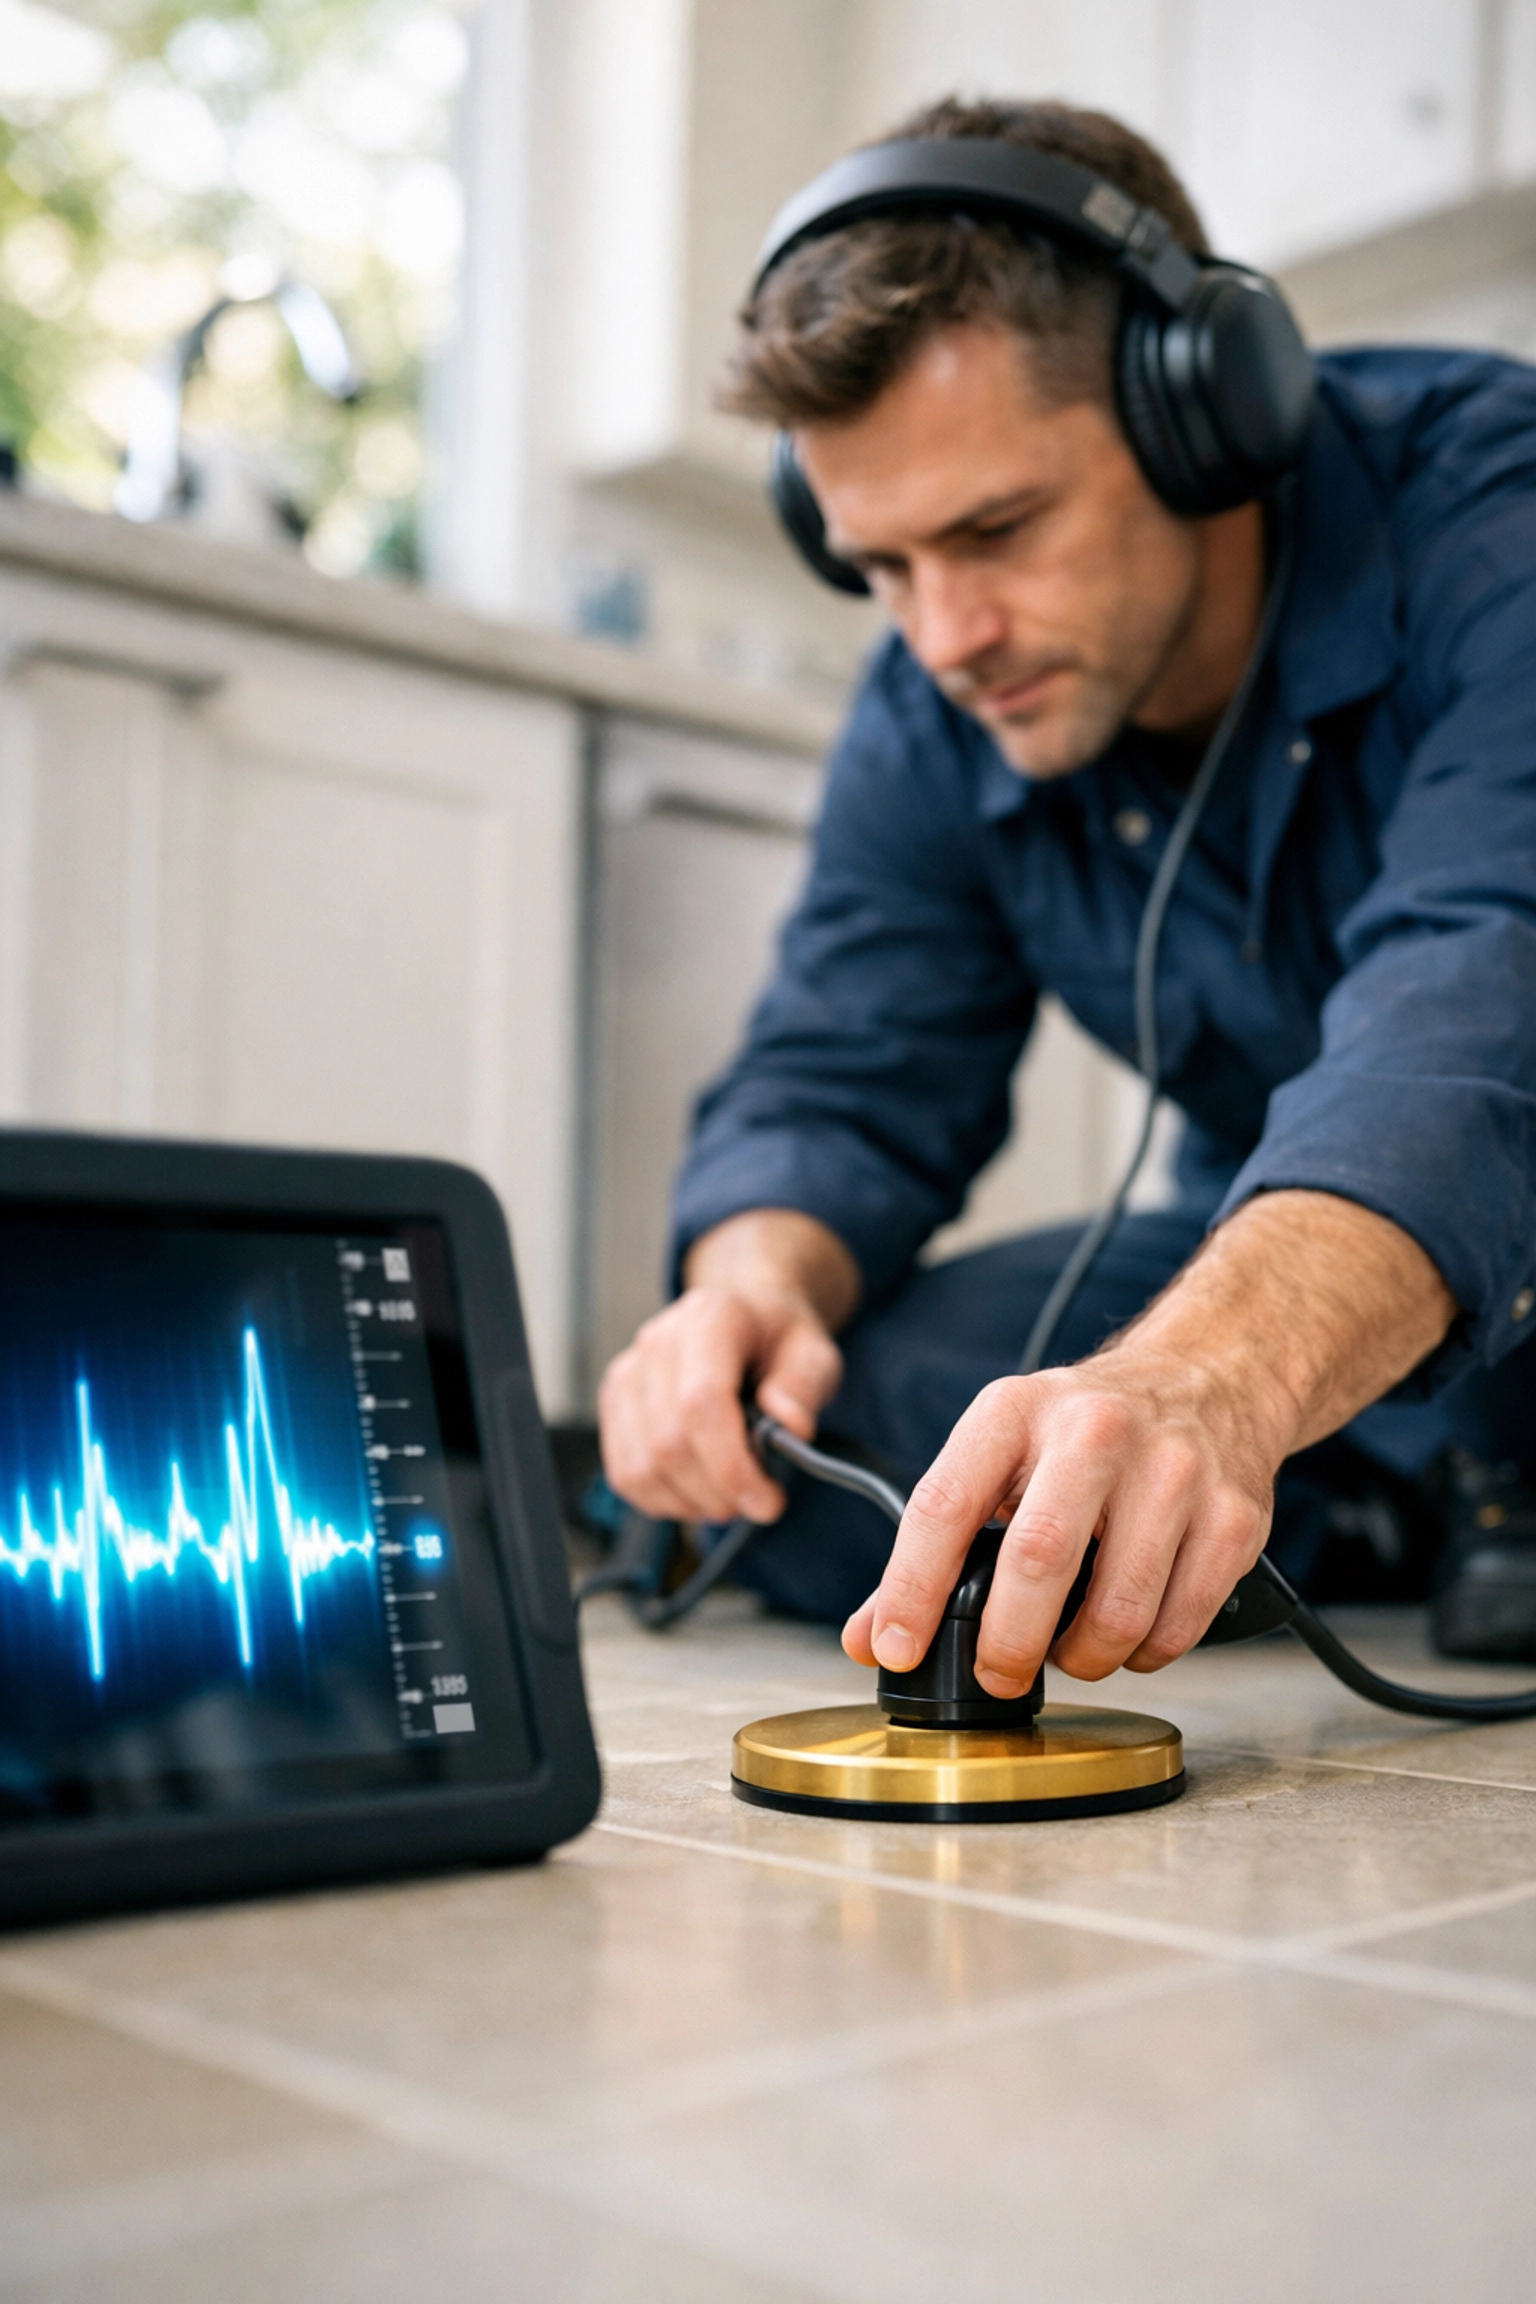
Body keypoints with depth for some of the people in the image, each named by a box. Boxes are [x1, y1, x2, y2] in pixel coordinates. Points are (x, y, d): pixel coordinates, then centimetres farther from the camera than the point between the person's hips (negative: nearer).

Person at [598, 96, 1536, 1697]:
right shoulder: (935, 726, -7)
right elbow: (842, 1081, -4)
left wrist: (1204, 1380, -61)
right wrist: (754, 1283, -29)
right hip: (1276, 1269, 6)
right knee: (783, 1445, -13)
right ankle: (1392, 1514, 3)